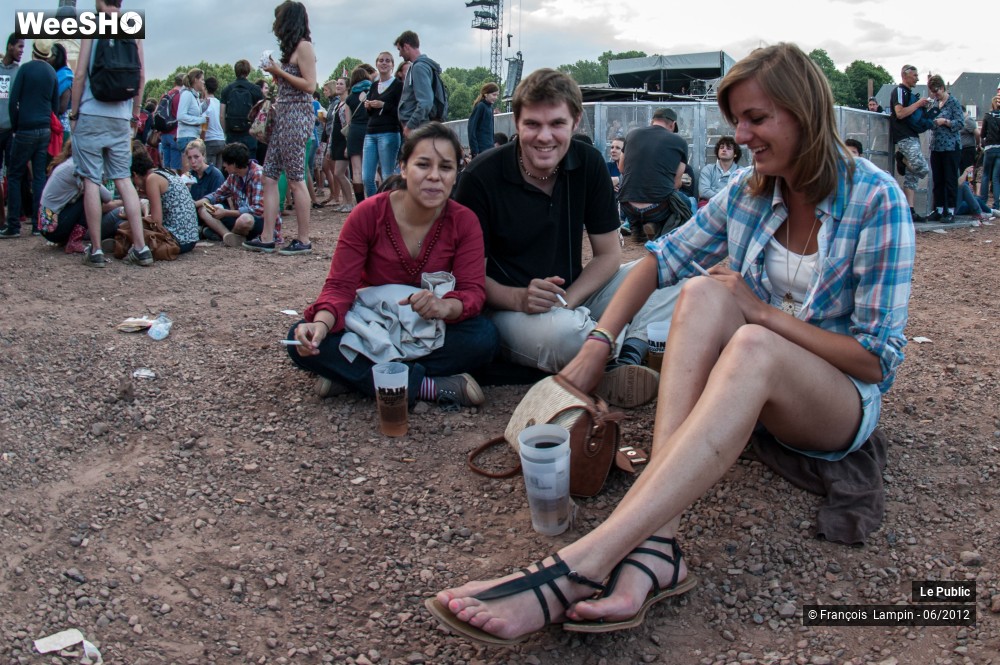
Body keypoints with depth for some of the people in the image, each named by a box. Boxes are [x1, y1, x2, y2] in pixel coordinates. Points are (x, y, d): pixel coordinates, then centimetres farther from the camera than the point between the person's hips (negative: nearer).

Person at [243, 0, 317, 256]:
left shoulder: (304, 46, -6)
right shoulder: (291, 48, 20)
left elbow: (310, 85, -14)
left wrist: (279, 72, -8)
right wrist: (275, 74, 7)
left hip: (297, 115, -9)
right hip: (283, 114, 9)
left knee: (295, 179, -7)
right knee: (269, 176, 5)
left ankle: (303, 241, -2)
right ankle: (267, 238, 6)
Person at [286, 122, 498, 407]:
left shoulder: (464, 221, -11)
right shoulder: (367, 214, -13)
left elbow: (473, 290, -18)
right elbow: (340, 285, -15)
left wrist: (444, 306, -42)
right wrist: (322, 323, -37)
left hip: (431, 331, 0)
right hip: (372, 328, 0)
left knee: (484, 336, -31)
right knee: (302, 340, -26)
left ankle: (353, 375, -25)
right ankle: (427, 387, -30)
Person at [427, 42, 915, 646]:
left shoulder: (876, 200, -13)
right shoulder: (747, 193, 1)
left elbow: (879, 358, -15)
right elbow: (661, 259, 3)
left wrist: (763, 312, -18)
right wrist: (594, 352, -8)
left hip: (844, 402, -4)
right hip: (756, 392, 5)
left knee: (751, 346, -38)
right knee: (704, 293, -27)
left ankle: (577, 567, -53)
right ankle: (657, 543, -43)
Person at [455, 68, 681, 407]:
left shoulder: (589, 163, -2)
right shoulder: (481, 178, -14)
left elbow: (608, 254, 1)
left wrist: (568, 299, -17)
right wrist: (520, 298, -30)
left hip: (576, 295, 5)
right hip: (508, 311, -5)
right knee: (562, 330, -38)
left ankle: (628, 356, -28)